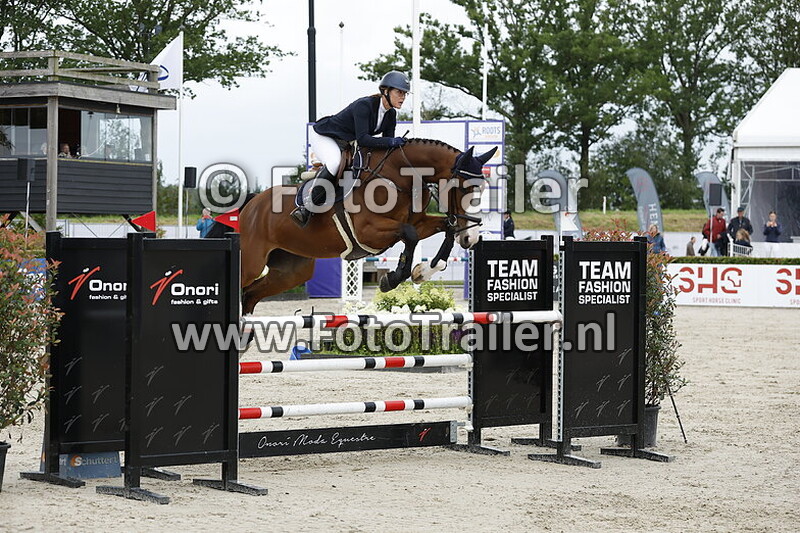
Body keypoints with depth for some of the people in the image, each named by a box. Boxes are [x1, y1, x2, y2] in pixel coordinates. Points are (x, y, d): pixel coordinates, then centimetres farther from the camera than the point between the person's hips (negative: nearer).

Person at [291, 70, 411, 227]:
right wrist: (390, 141, -45)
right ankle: (306, 209, -34)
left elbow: (387, 145, 0)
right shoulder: (364, 105, -30)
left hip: (347, 142, 9)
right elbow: (362, 139, -39)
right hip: (323, 136, -9)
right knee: (335, 162, -36)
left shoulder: (391, 115, -5)